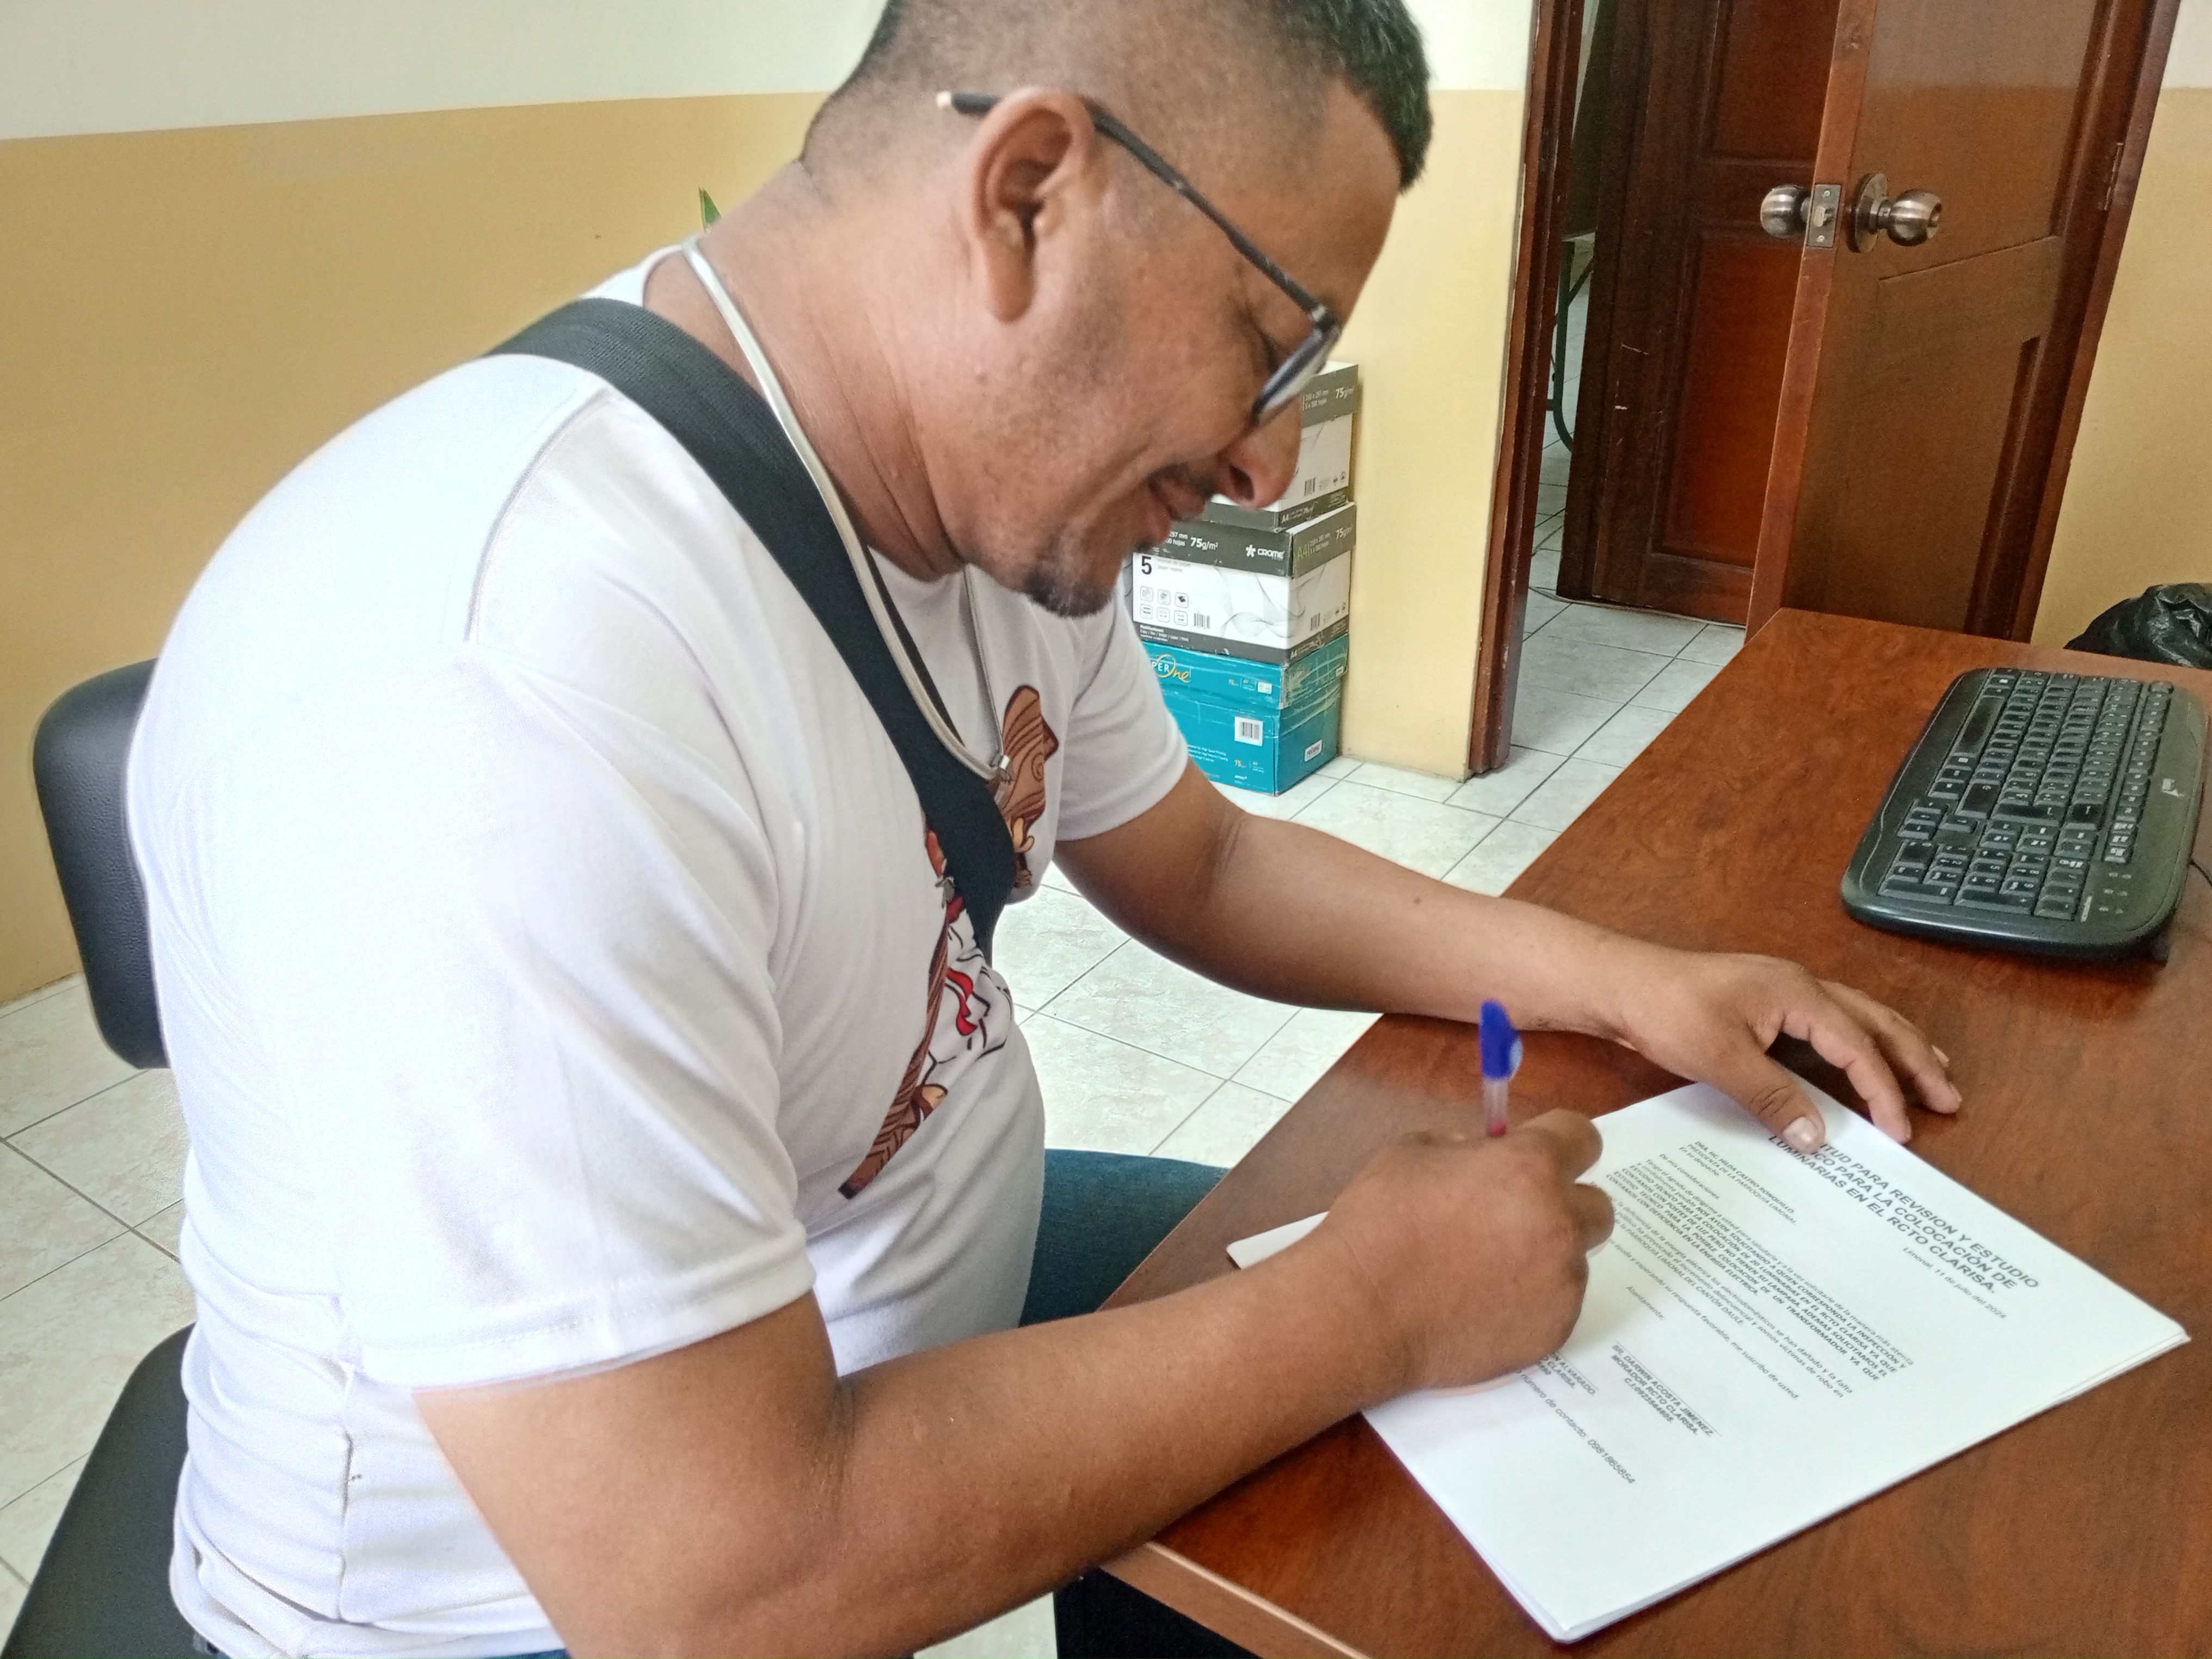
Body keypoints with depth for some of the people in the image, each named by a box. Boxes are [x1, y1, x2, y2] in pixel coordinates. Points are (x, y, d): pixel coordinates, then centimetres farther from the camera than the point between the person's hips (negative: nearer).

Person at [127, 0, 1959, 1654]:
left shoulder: (1011, 488, -7)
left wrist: (1630, 986, -2)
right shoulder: (492, 690, -34)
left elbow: (1199, 859, 7)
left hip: (939, 1287, 7)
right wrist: (1376, 1306, -22)